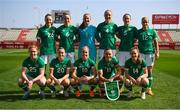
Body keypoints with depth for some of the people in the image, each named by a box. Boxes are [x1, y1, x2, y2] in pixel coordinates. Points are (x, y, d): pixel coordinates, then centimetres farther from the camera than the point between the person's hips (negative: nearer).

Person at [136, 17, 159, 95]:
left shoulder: (152, 31, 8)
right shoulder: (138, 32, 8)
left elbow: (156, 42, 8)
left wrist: (157, 52, -1)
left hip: (150, 52, 0)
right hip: (141, 53, 0)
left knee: (149, 70, 3)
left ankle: (149, 88, 10)